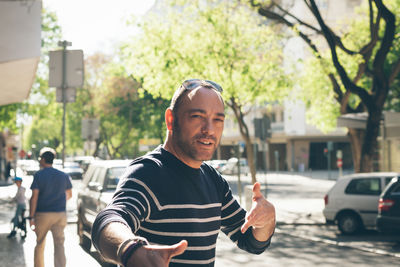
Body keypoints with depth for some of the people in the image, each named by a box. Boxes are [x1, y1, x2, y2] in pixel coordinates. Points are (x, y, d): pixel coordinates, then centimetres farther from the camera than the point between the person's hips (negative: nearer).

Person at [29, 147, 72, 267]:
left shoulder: (38, 175, -6)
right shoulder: (63, 176, 6)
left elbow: (34, 197, -11)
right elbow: (69, 194, 17)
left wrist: (31, 217, -9)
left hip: (42, 214, -2)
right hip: (60, 214, 2)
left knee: (40, 245, 15)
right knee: (59, 245, -3)